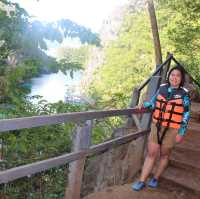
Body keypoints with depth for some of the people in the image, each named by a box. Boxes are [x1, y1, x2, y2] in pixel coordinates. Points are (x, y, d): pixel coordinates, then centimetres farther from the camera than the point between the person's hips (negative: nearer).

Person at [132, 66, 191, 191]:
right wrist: (144, 105, -4)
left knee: (164, 155, 12)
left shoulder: (184, 94, -5)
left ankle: (156, 178, 31)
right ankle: (142, 181, 13)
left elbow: (186, 115, -3)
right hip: (156, 126, 2)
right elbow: (153, 102, 16)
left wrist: (181, 133, -7)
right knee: (151, 154, 4)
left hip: (171, 130, -2)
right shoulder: (162, 88, 3)